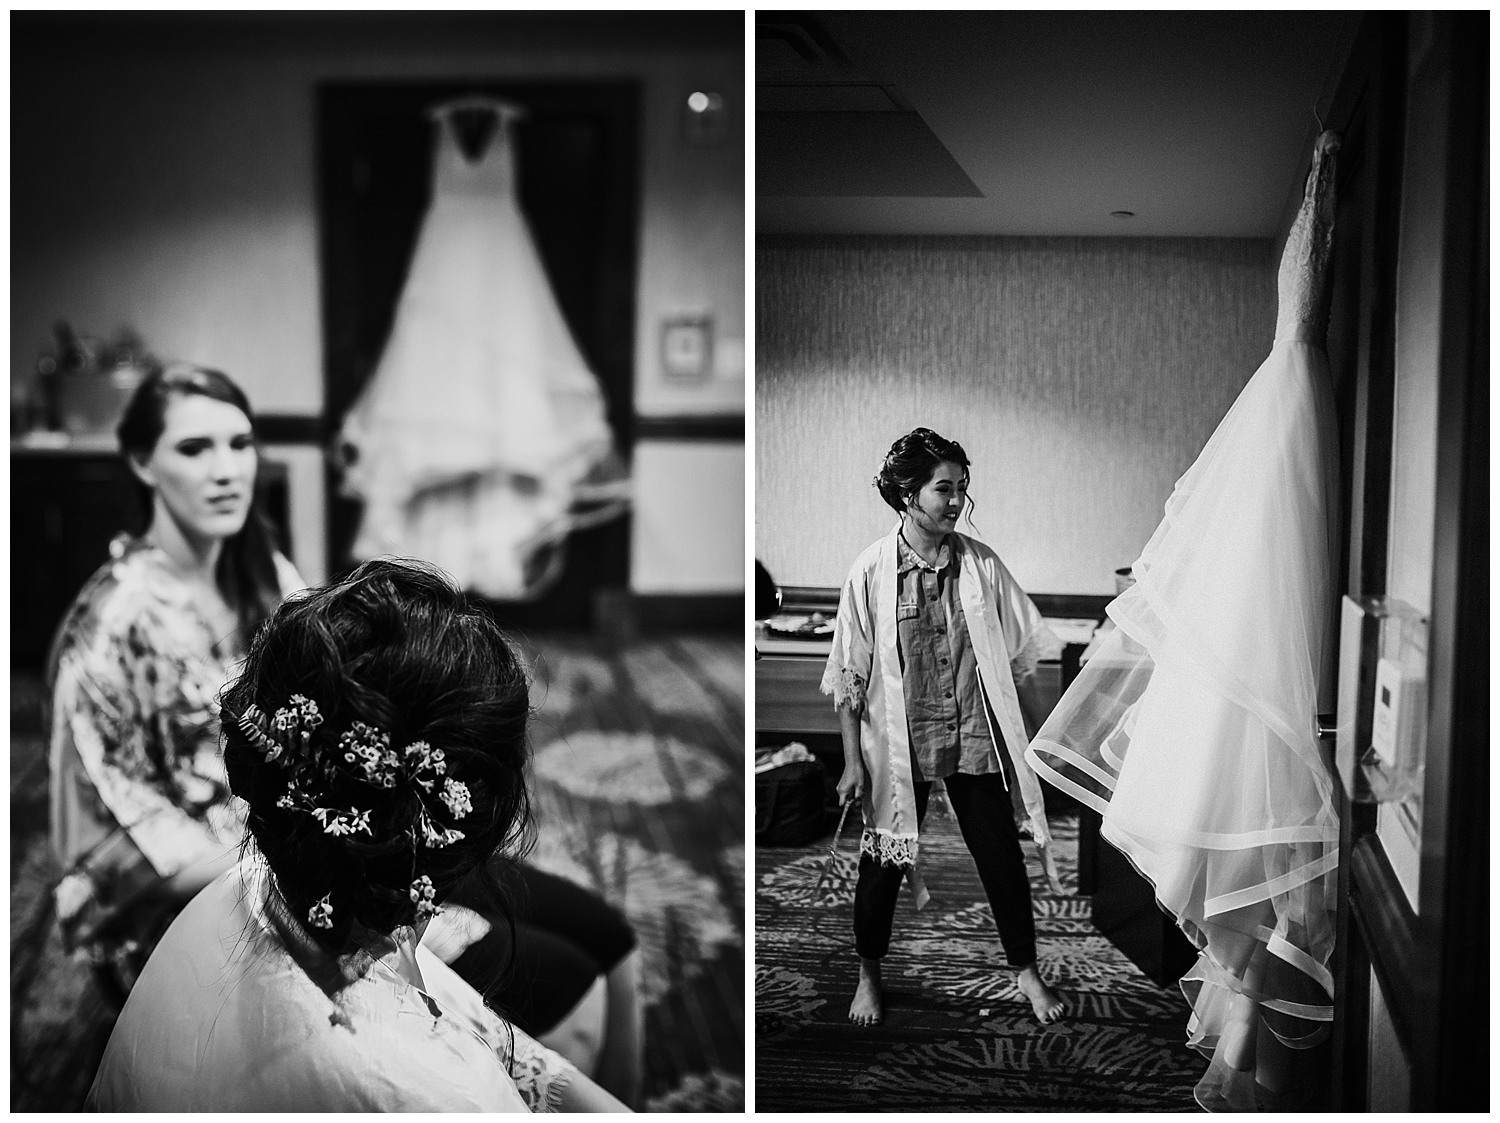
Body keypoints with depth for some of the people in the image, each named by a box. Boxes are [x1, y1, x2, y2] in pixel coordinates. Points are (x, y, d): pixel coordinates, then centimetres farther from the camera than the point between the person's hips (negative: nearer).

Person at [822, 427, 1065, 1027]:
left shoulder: (982, 564, -3)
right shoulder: (871, 572, -9)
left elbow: (1019, 658, 5)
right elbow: (849, 674, -6)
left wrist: (1036, 736, 6)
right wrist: (853, 761, -7)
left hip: (975, 740, 2)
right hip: (898, 745, -2)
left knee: (1002, 857, 8)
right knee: (883, 860, 10)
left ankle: (1026, 970, 28)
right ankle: (868, 973, 32)